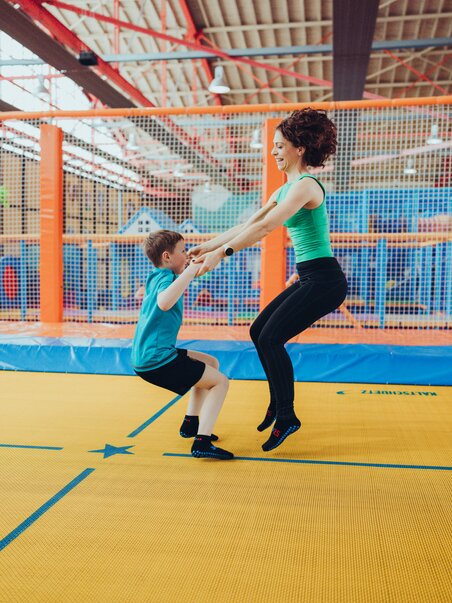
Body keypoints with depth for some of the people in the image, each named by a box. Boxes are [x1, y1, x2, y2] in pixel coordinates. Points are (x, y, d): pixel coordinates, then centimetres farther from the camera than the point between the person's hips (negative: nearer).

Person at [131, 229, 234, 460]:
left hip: (145, 357, 10)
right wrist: (190, 271, -32)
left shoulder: (156, 277, 14)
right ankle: (201, 442, -14)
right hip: (156, 360, -10)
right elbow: (164, 303, -39)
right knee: (220, 381, -5)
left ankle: (191, 423, 26)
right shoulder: (165, 279, -15)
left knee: (211, 363, 24)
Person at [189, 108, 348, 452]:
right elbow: (247, 225, 14)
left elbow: (264, 227, -25)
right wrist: (206, 246, 10)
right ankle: (278, 404, 25)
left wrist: (222, 253, -25)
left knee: (270, 338, -11)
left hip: (323, 279, -10)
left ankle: (287, 418, 4)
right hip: (310, 278, 10)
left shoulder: (306, 185, -15)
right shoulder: (286, 190, 15)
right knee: (259, 331, 11)